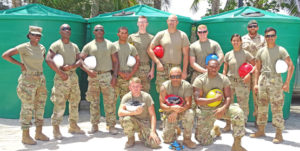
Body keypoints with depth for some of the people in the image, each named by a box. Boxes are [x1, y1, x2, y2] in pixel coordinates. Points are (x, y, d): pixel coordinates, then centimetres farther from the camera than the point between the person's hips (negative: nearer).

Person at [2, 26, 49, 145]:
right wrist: (20, 64, -8)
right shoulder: (24, 47, -10)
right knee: (27, 108, -2)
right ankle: (25, 136, 8)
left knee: (40, 106, 10)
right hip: (28, 81, -7)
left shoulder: (42, 48, 8)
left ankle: (39, 133, 21)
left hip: (40, 80, 7)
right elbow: (5, 55, -12)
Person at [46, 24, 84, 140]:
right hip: (61, 77, -6)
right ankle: (56, 129, 1)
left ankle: (73, 126, 22)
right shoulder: (56, 45, -4)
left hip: (73, 76, 6)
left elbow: (79, 60, 9)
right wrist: (60, 73, -18)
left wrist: (71, 66, -12)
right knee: (59, 104, -8)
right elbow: (48, 59, -15)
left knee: (75, 102, 10)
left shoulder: (74, 46, 15)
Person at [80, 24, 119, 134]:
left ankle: (111, 125, 5)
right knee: (94, 102, 6)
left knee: (110, 101, -3)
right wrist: (88, 70, -10)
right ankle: (94, 126, 16)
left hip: (107, 76, -1)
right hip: (93, 76, 1)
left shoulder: (110, 45, 9)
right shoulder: (88, 46, 9)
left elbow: (115, 61, 7)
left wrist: (115, 75, -4)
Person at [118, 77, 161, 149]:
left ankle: (142, 135, 15)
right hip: (133, 122, 0)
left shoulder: (146, 96, -8)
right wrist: (134, 112, -38)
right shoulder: (126, 97, -8)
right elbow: (120, 112, -22)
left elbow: (152, 115, -10)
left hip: (145, 123, 0)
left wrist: (153, 131, -21)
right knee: (126, 119, -36)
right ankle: (131, 139, -4)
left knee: (155, 143, -21)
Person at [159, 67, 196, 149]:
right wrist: (172, 108, -36)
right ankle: (173, 133, 27)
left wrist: (176, 112, -33)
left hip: (183, 111, 0)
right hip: (169, 113, 0)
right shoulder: (164, 86, -11)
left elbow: (188, 104, -19)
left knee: (190, 113, -36)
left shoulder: (186, 85, -13)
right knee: (167, 140, -12)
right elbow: (162, 105, -15)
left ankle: (187, 139, -17)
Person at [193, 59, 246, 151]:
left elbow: (228, 97, -5)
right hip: (206, 111, -1)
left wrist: (223, 108, -25)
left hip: (221, 107, 1)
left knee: (238, 112, -31)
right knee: (204, 142, -3)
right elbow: (197, 100, -17)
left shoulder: (224, 79, -2)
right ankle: (215, 131, 33)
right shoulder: (199, 80, -11)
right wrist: (215, 99, -23)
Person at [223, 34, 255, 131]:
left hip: (242, 82, -2)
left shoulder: (246, 54, 1)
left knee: (243, 104, 1)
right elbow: (225, 70, 11)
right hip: (230, 81, 2)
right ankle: (228, 124, 15)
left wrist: (249, 73, -16)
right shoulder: (228, 55, 7)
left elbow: (255, 66, 0)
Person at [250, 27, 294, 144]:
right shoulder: (261, 51, 11)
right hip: (262, 81, 5)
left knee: (277, 109, -4)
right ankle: (261, 131, 23)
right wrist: (256, 83, 8)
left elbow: (291, 66, -6)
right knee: (262, 107, 11)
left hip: (275, 82, -5)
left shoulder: (281, 50, -2)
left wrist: (287, 83, -12)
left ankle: (279, 134, 4)